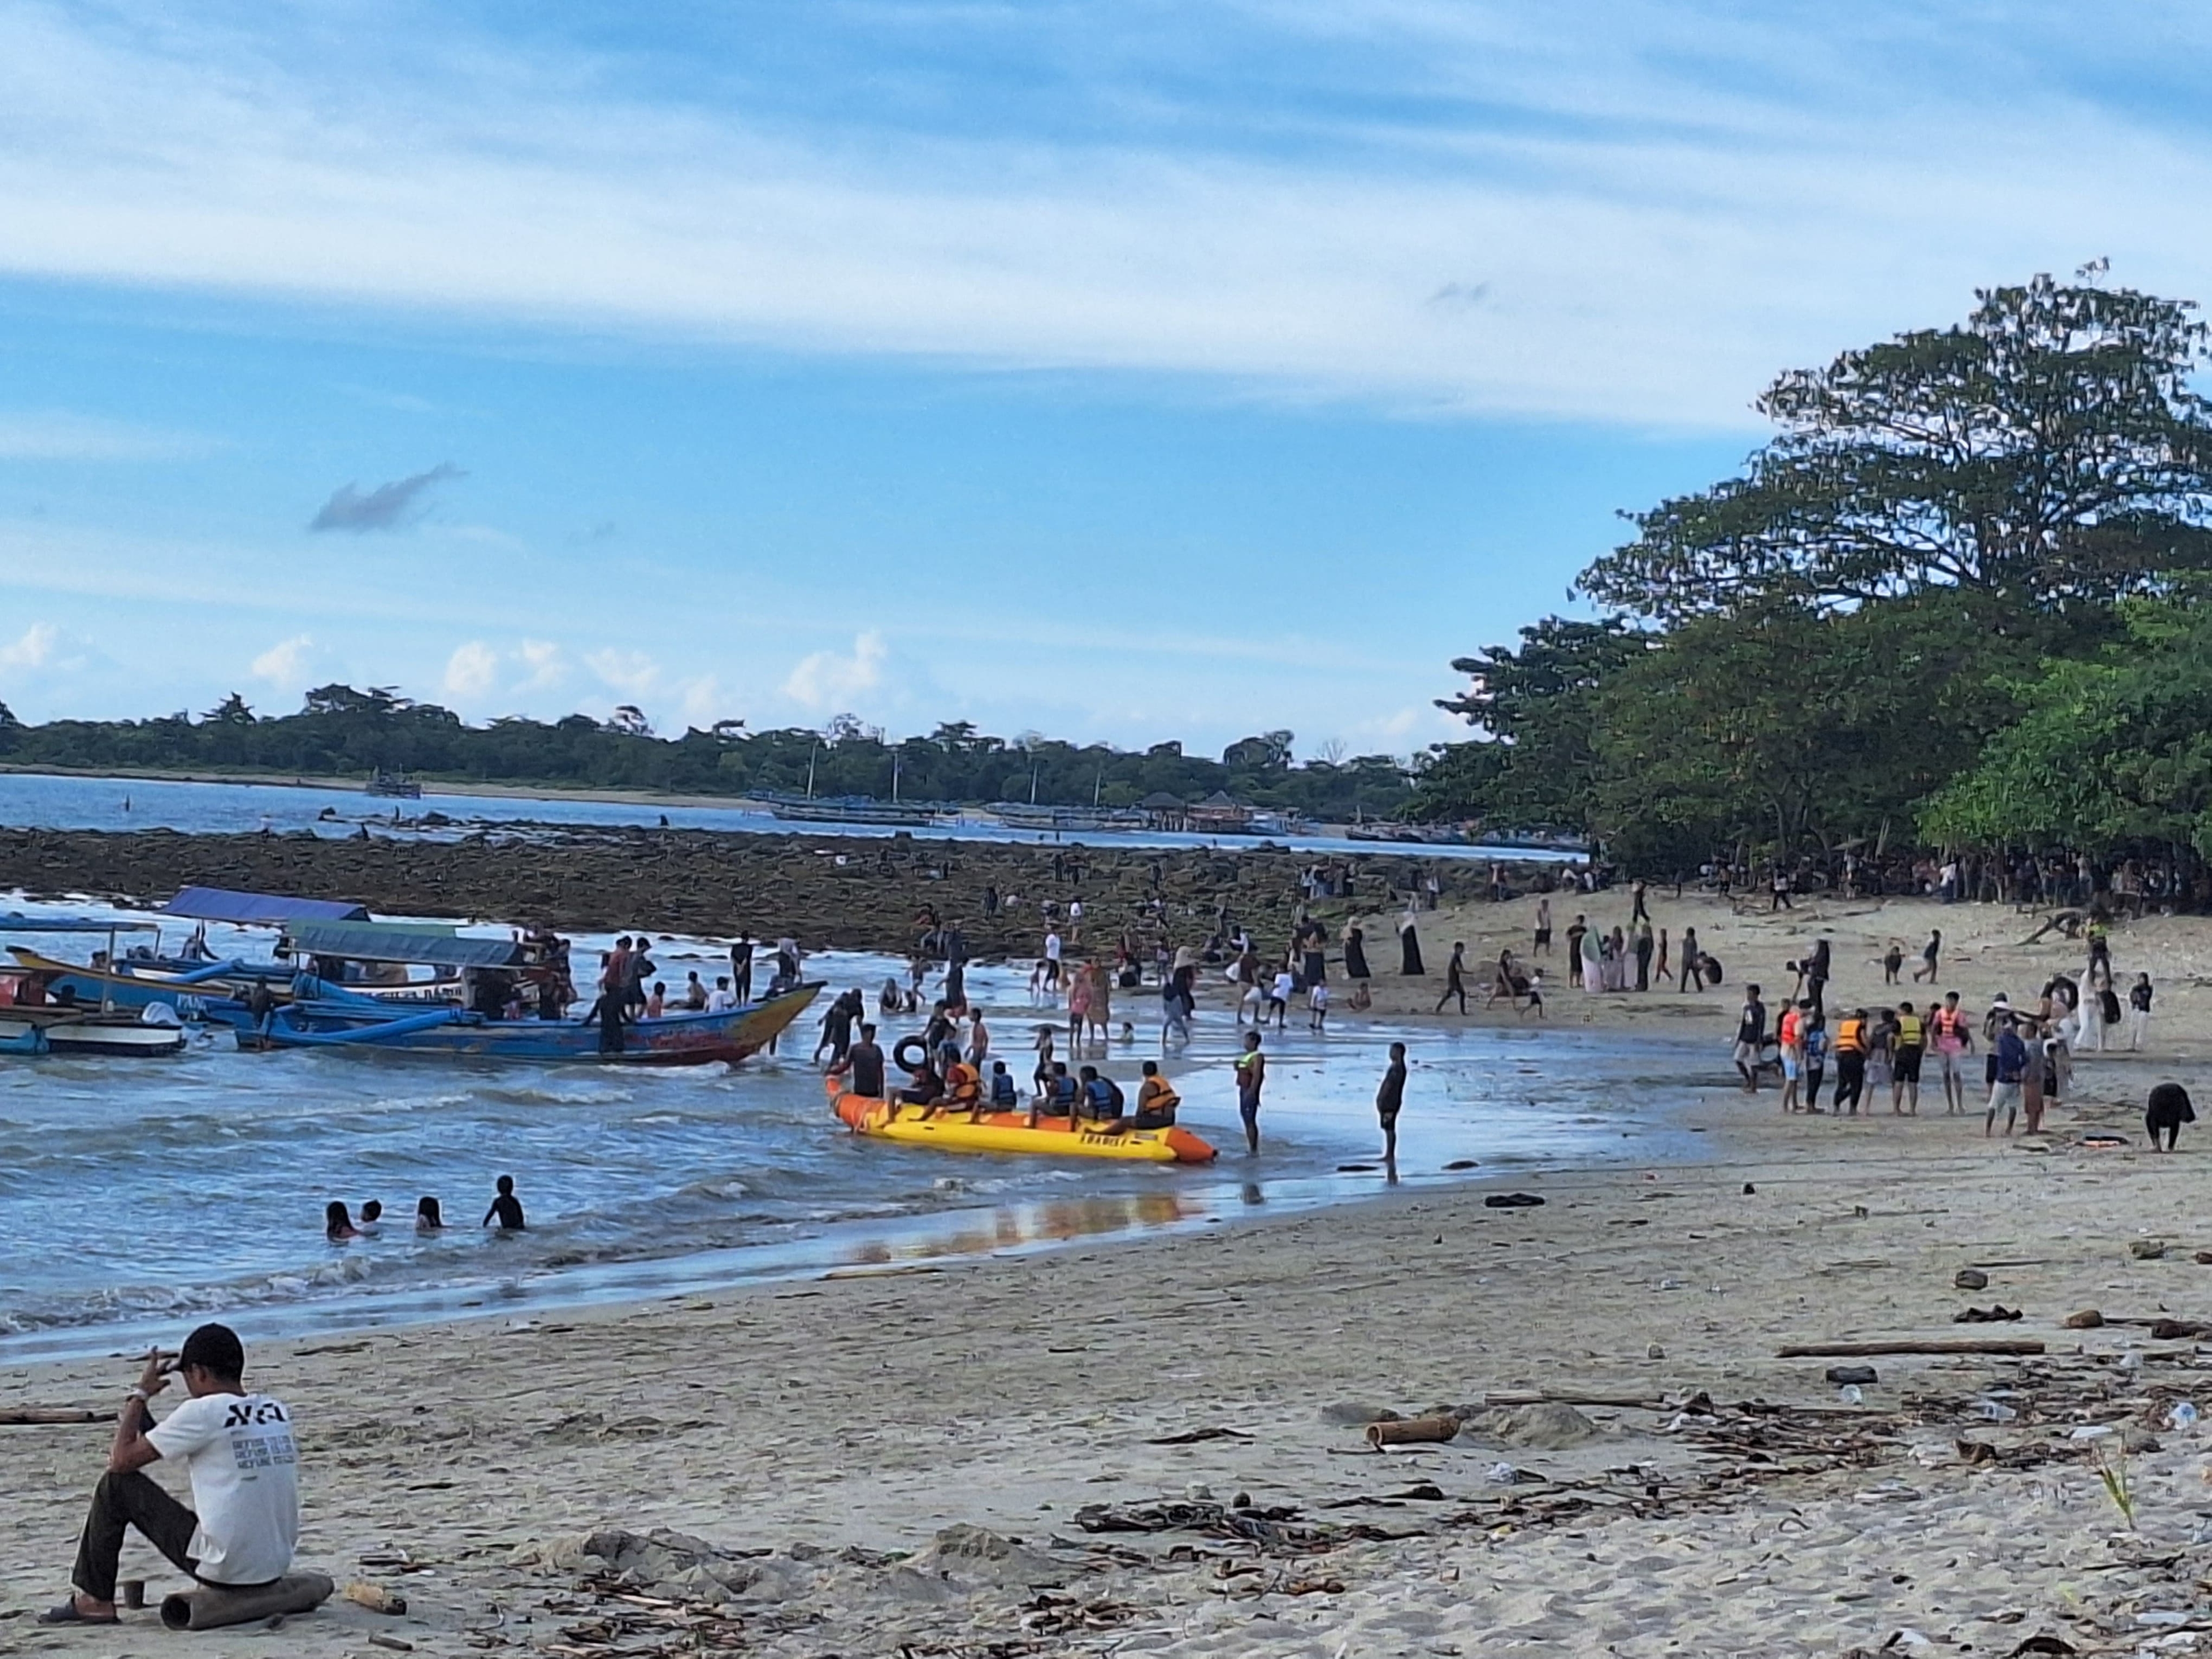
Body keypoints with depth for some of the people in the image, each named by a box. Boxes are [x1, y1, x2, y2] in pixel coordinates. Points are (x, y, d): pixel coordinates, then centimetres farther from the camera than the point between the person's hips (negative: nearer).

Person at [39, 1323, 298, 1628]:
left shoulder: (202, 1412, -11)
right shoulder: (277, 1411, 8)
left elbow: (121, 1459, -1)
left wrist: (141, 1394, 12)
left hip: (225, 1569, -6)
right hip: (276, 1569, 7)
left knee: (116, 1484, 8)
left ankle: (95, 1600, 18)